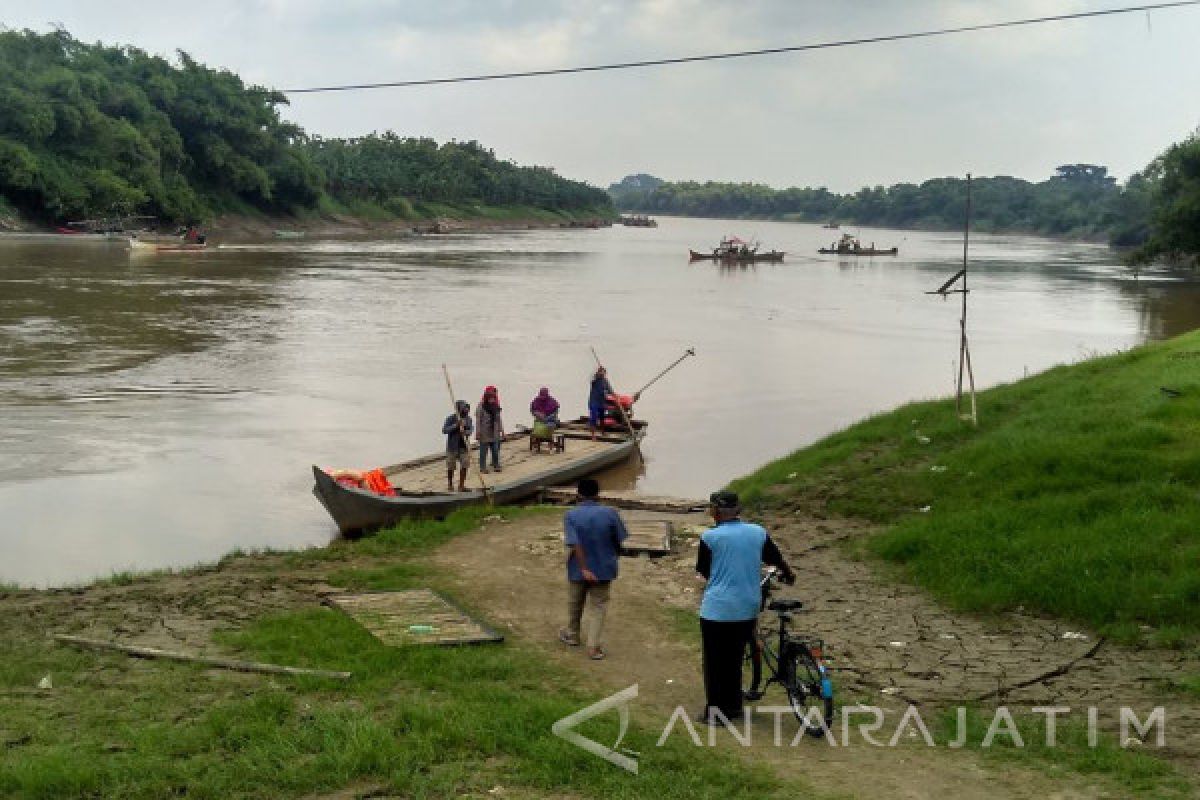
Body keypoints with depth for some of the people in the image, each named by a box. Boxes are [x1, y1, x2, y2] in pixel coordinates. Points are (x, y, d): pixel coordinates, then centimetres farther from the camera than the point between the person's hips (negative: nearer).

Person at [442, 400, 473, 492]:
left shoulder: (468, 419, 2)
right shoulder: (451, 418, -14)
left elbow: (471, 429, 11)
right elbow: (444, 430, -20)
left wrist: (467, 432, -13)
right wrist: (456, 425, -30)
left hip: (464, 446, 4)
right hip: (453, 446, -4)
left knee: (464, 466, 3)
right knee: (451, 467, 8)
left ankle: (461, 485, 13)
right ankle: (450, 484, 24)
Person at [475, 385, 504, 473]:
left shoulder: (496, 406, 6)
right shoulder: (481, 406, -10)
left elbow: (499, 419, 12)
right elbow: (478, 420, -11)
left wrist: (501, 429, 11)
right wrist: (478, 432, -14)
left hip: (495, 432, 5)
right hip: (485, 433, -5)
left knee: (495, 449, 9)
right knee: (484, 450, 2)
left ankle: (496, 465, 20)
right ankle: (483, 467, 10)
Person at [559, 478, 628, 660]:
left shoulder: (571, 516, -13)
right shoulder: (610, 513, -11)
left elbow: (574, 544, -21)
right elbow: (619, 540, -4)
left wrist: (584, 569, -21)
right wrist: (615, 557, 15)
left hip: (579, 569, 0)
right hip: (603, 569, 0)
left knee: (574, 603, 21)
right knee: (598, 606, 9)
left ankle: (572, 635, 41)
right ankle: (594, 647, 3)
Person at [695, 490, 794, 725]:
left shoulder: (710, 536, -10)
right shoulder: (758, 532, 1)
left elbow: (703, 570, 2)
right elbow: (776, 558, 15)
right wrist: (788, 575, 36)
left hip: (717, 608, -4)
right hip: (748, 608, 4)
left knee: (714, 661, 7)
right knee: (735, 658, 18)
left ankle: (714, 711, 8)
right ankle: (733, 706, 25)